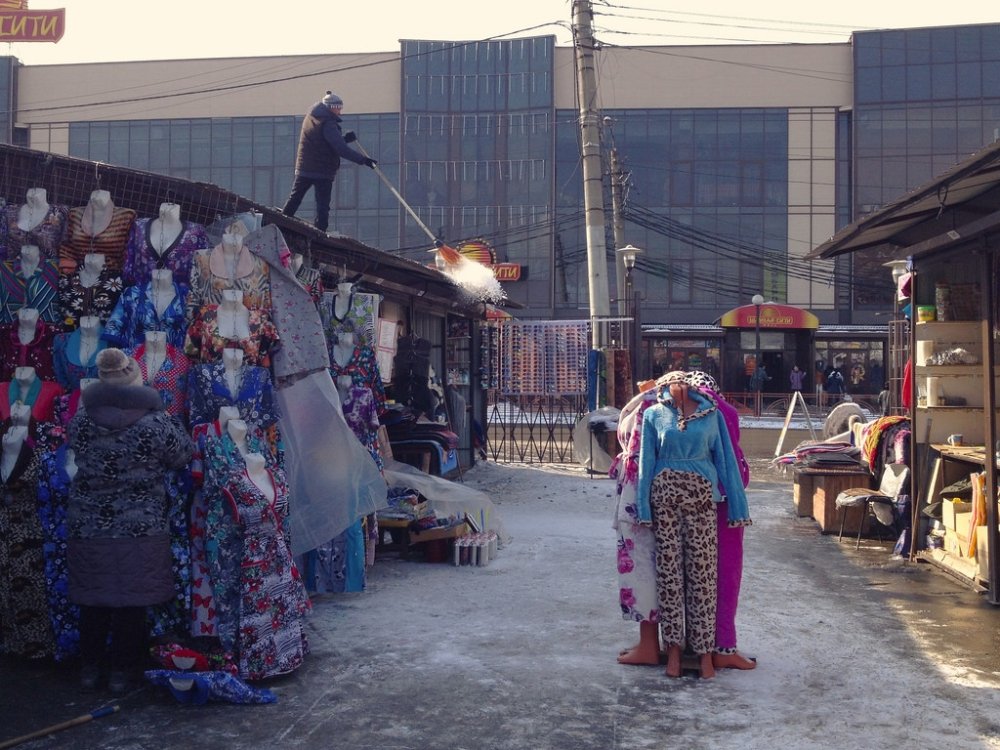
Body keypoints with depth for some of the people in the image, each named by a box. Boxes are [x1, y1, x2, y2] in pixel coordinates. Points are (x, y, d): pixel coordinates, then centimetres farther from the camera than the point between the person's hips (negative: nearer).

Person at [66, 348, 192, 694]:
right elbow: (182, 455, -2)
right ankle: (122, 671, 20)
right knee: (131, 601, 10)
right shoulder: (155, 423, -15)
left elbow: (80, 457, 8)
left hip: (89, 528, 3)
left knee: (92, 599, 17)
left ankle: (90, 667, 29)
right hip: (141, 531, -2)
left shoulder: (80, 421, -7)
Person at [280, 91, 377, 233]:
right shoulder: (328, 124, -17)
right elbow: (341, 149, -25)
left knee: (294, 198, 19)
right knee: (322, 206, -1)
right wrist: (363, 159, -24)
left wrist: (344, 138, 0)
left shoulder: (311, 118, 8)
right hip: (323, 172, -7)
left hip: (303, 168, 7)